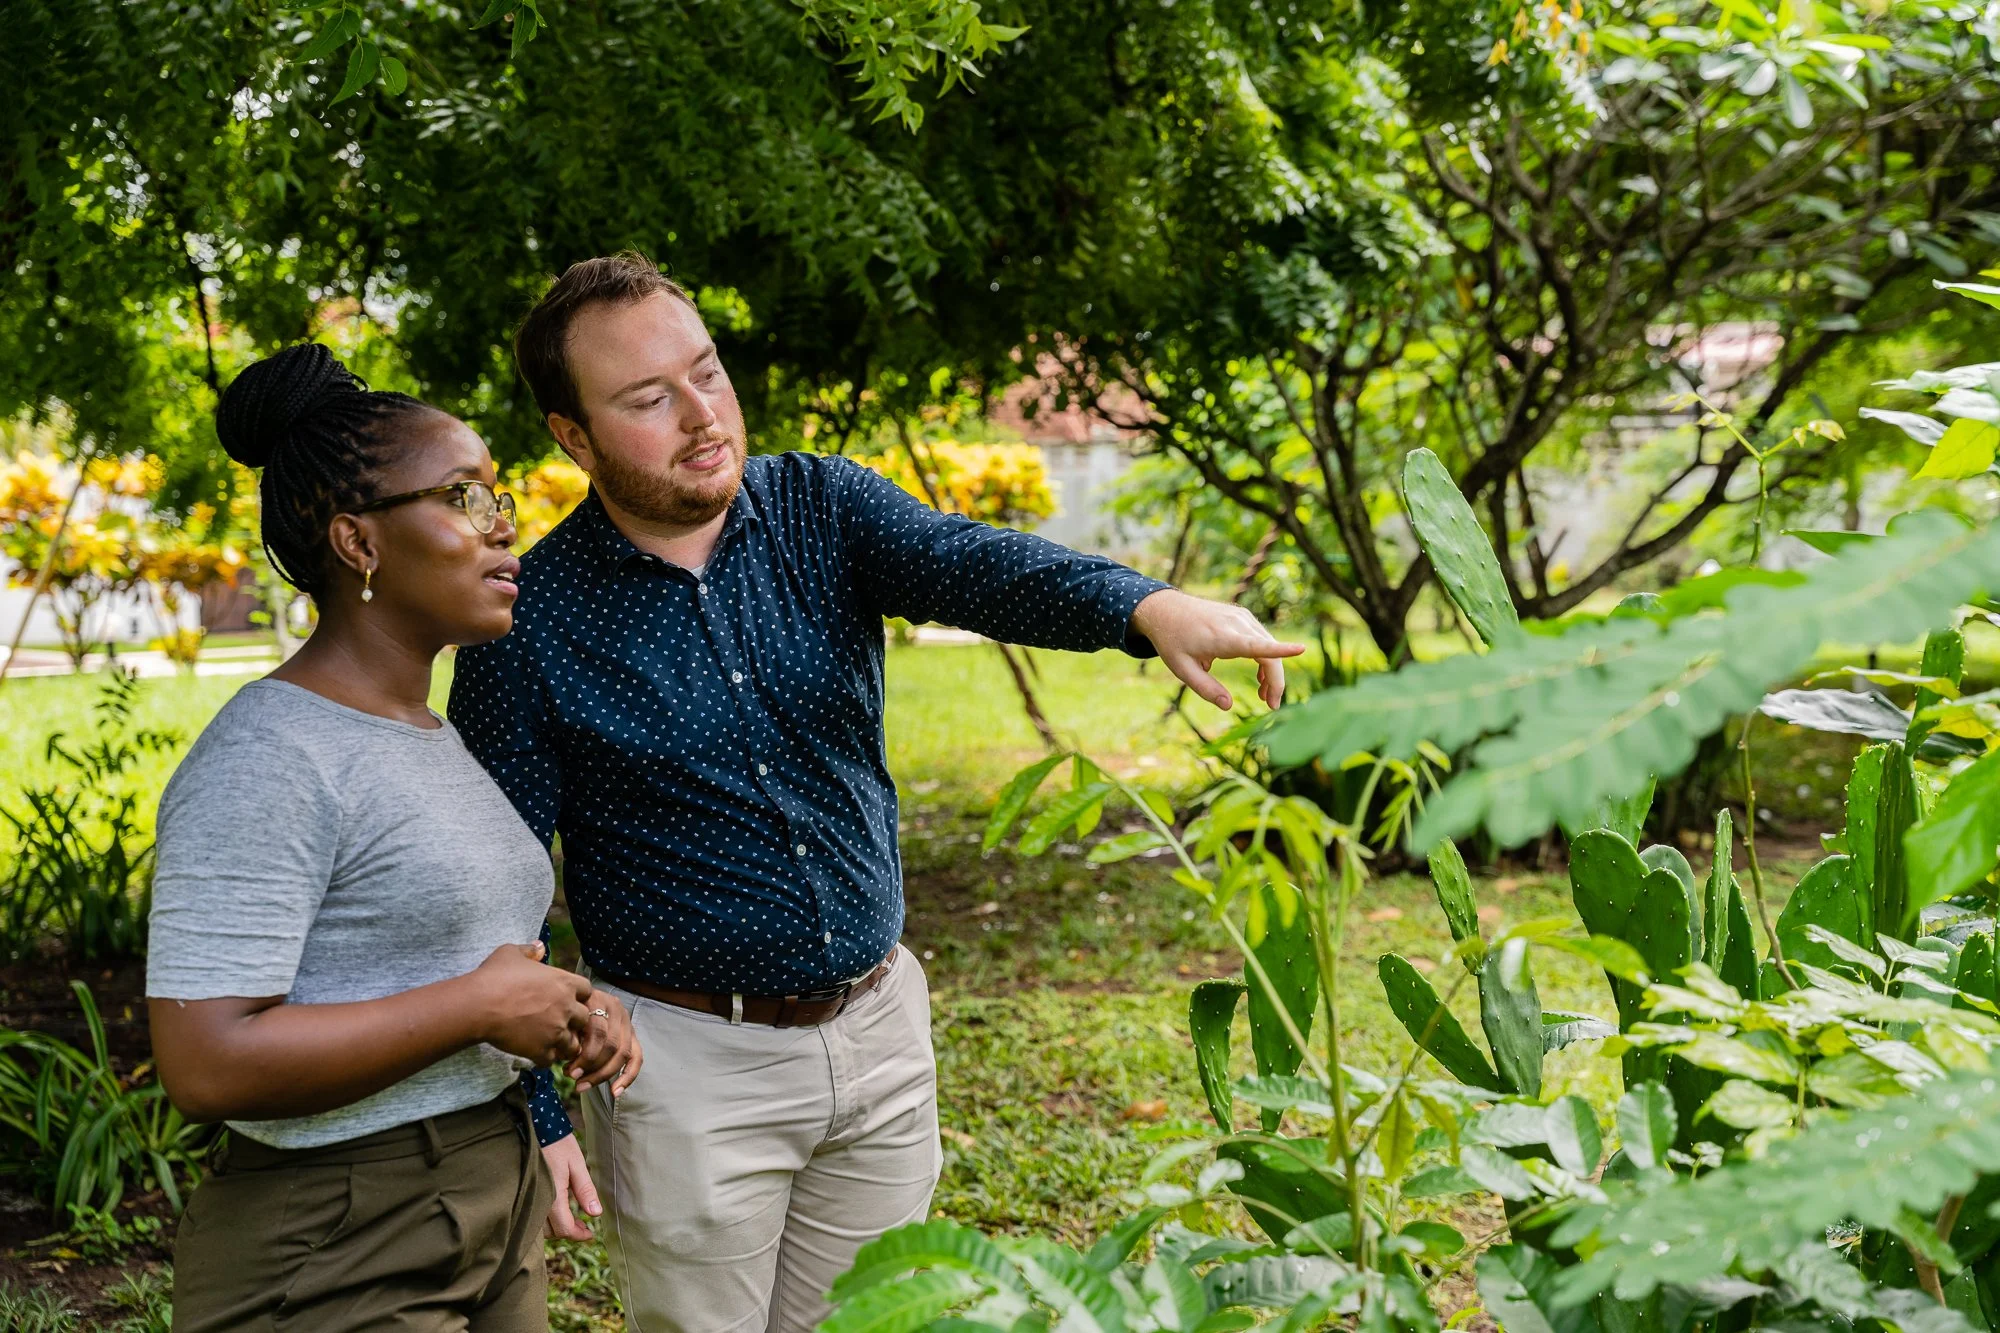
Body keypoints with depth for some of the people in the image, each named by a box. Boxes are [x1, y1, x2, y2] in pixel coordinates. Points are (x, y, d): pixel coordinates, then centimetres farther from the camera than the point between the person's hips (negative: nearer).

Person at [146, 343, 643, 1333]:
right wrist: (482, 1007, -20)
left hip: (497, 1213, 9)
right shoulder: (266, 761, -18)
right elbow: (206, 1065, -26)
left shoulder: (433, 735, 11)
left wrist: (569, 1012, 2)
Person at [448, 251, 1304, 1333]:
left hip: (878, 1030, 4)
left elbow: (968, 564, -23)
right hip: (691, 1059, -3)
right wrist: (537, 1113, -10)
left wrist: (1146, 605, -43)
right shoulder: (528, 623, -11)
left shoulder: (822, 509, -3)